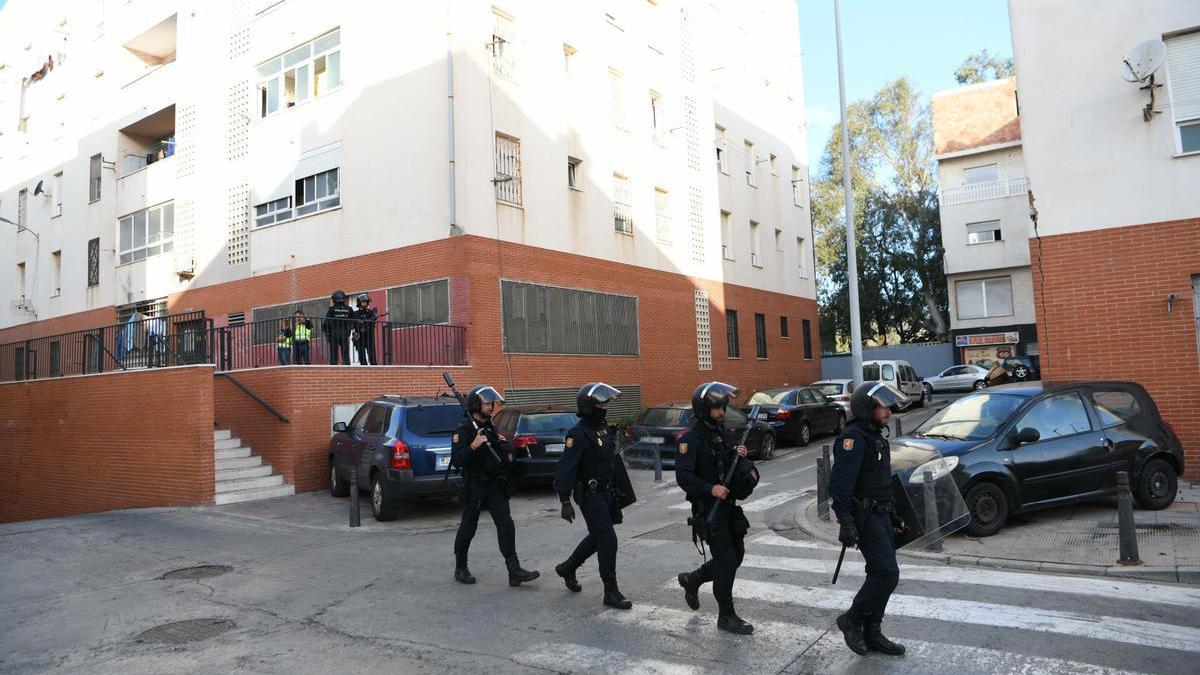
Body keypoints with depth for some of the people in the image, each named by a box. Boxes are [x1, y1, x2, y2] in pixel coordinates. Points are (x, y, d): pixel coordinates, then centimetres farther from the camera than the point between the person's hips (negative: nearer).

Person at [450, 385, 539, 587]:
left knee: (506, 526, -3)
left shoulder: (491, 427, 12)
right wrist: (473, 446, -32)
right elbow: (456, 460, -21)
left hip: (495, 485, 6)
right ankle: (460, 568, 26)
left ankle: (515, 572, -3)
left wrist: (507, 452, 8)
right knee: (468, 528, 7)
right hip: (474, 487, -6)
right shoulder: (464, 430, -12)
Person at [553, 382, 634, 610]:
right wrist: (565, 502, -24)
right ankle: (611, 592, 2)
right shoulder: (579, 434, -18)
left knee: (598, 536, 19)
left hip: (606, 492, 9)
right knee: (607, 540, -9)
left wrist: (617, 488, 21)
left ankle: (567, 568, 38)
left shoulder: (604, 429, 9)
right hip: (590, 495, -9)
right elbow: (565, 469, -21)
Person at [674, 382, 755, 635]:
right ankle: (726, 616, 12)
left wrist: (736, 453, 1)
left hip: (727, 503, 8)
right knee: (726, 560, -3)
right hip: (708, 507, -8)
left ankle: (692, 579, 33)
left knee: (736, 555, 14)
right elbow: (683, 476, -22)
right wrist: (711, 489, -31)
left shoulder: (720, 430, 10)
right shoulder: (691, 438, -16)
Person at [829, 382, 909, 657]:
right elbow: (841, 483, -24)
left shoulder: (875, 436, 16)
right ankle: (852, 620, 6)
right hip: (865, 518, -10)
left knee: (881, 575, 12)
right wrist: (846, 523, -28)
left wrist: (892, 515, 23)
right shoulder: (853, 438, -17)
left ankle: (872, 633, 23)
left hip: (881, 515, 10)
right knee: (887, 574, -11)